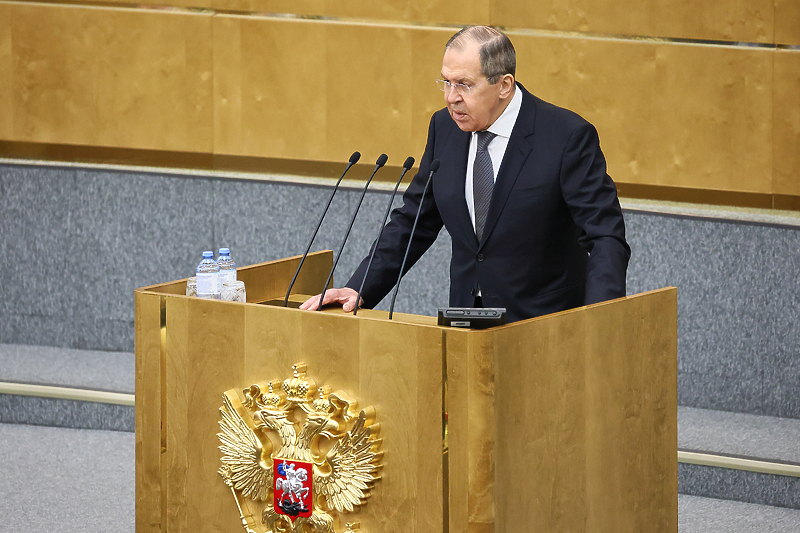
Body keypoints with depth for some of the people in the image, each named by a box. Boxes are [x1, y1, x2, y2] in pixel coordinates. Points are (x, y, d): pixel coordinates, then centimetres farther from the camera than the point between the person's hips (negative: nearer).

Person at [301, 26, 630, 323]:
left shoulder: (568, 136, -10)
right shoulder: (445, 128, 7)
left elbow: (606, 236, -14)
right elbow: (412, 223, 15)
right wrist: (358, 291, 1)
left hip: (545, 328, -5)